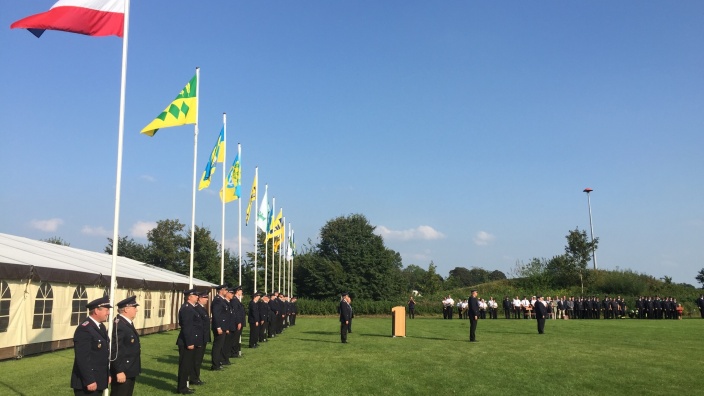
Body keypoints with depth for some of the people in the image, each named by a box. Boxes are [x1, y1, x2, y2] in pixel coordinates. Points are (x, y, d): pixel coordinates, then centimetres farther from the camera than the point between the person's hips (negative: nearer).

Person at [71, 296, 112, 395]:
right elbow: (82, 358, -23)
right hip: (86, 382, -9)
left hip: (99, 379, 9)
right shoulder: (84, 329, -19)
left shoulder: (101, 327, 12)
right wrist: (89, 381, -24)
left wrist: (107, 374, 18)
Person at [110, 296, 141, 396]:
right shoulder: (118, 325, -21)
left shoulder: (128, 323, 11)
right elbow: (115, 351, -24)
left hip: (130, 371, 10)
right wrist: (119, 371, -24)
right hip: (122, 372, -10)